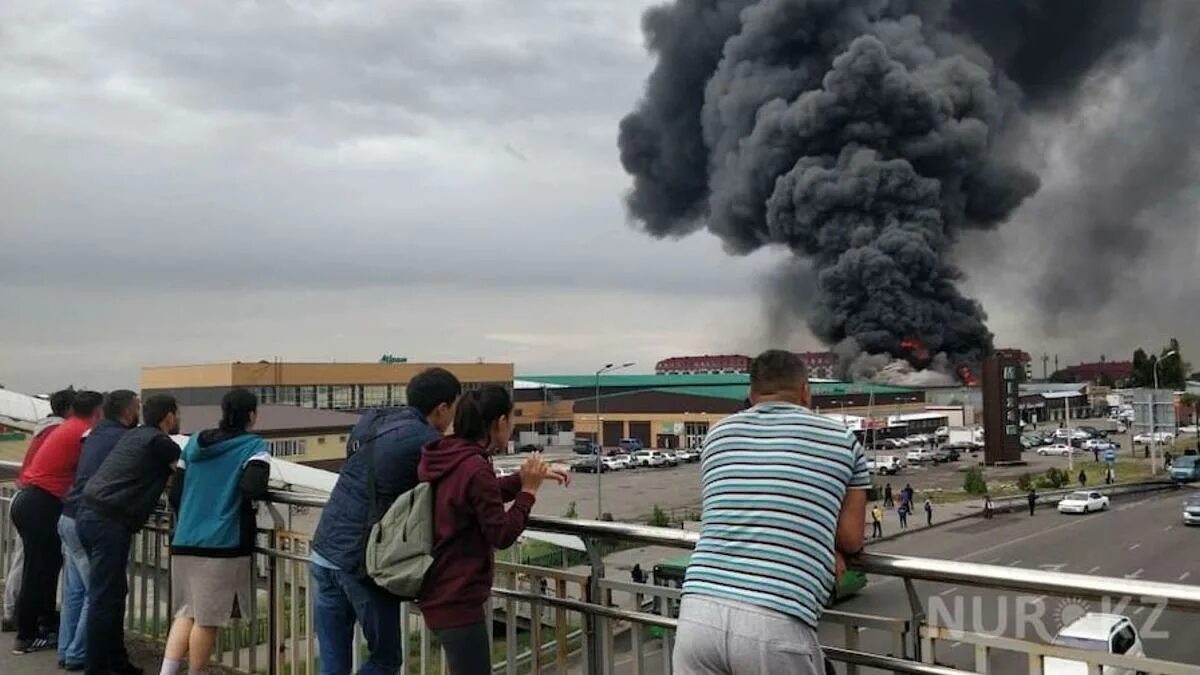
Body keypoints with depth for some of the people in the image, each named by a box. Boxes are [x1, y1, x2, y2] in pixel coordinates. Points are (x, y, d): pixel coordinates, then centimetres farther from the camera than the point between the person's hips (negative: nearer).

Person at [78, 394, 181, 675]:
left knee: (113, 592, 16)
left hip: (88, 513, 9)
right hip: (109, 521, -9)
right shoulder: (160, 443, -7)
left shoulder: (133, 436, 18)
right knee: (105, 598, -4)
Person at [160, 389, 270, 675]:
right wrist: (264, 491, 1)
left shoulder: (194, 442, 13)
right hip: (222, 545, -6)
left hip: (184, 543, 6)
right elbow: (252, 489, -21)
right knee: (207, 619, 4)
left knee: (186, 612, 15)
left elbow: (175, 493, 15)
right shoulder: (254, 446, -5)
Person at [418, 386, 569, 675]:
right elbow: (502, 535, -18)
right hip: (457, 599, -10)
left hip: (439, 592, 10)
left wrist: (530, 475, 16)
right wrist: (529, 489, -9)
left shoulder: (448, 459, 5)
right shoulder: (475, 469, -23)